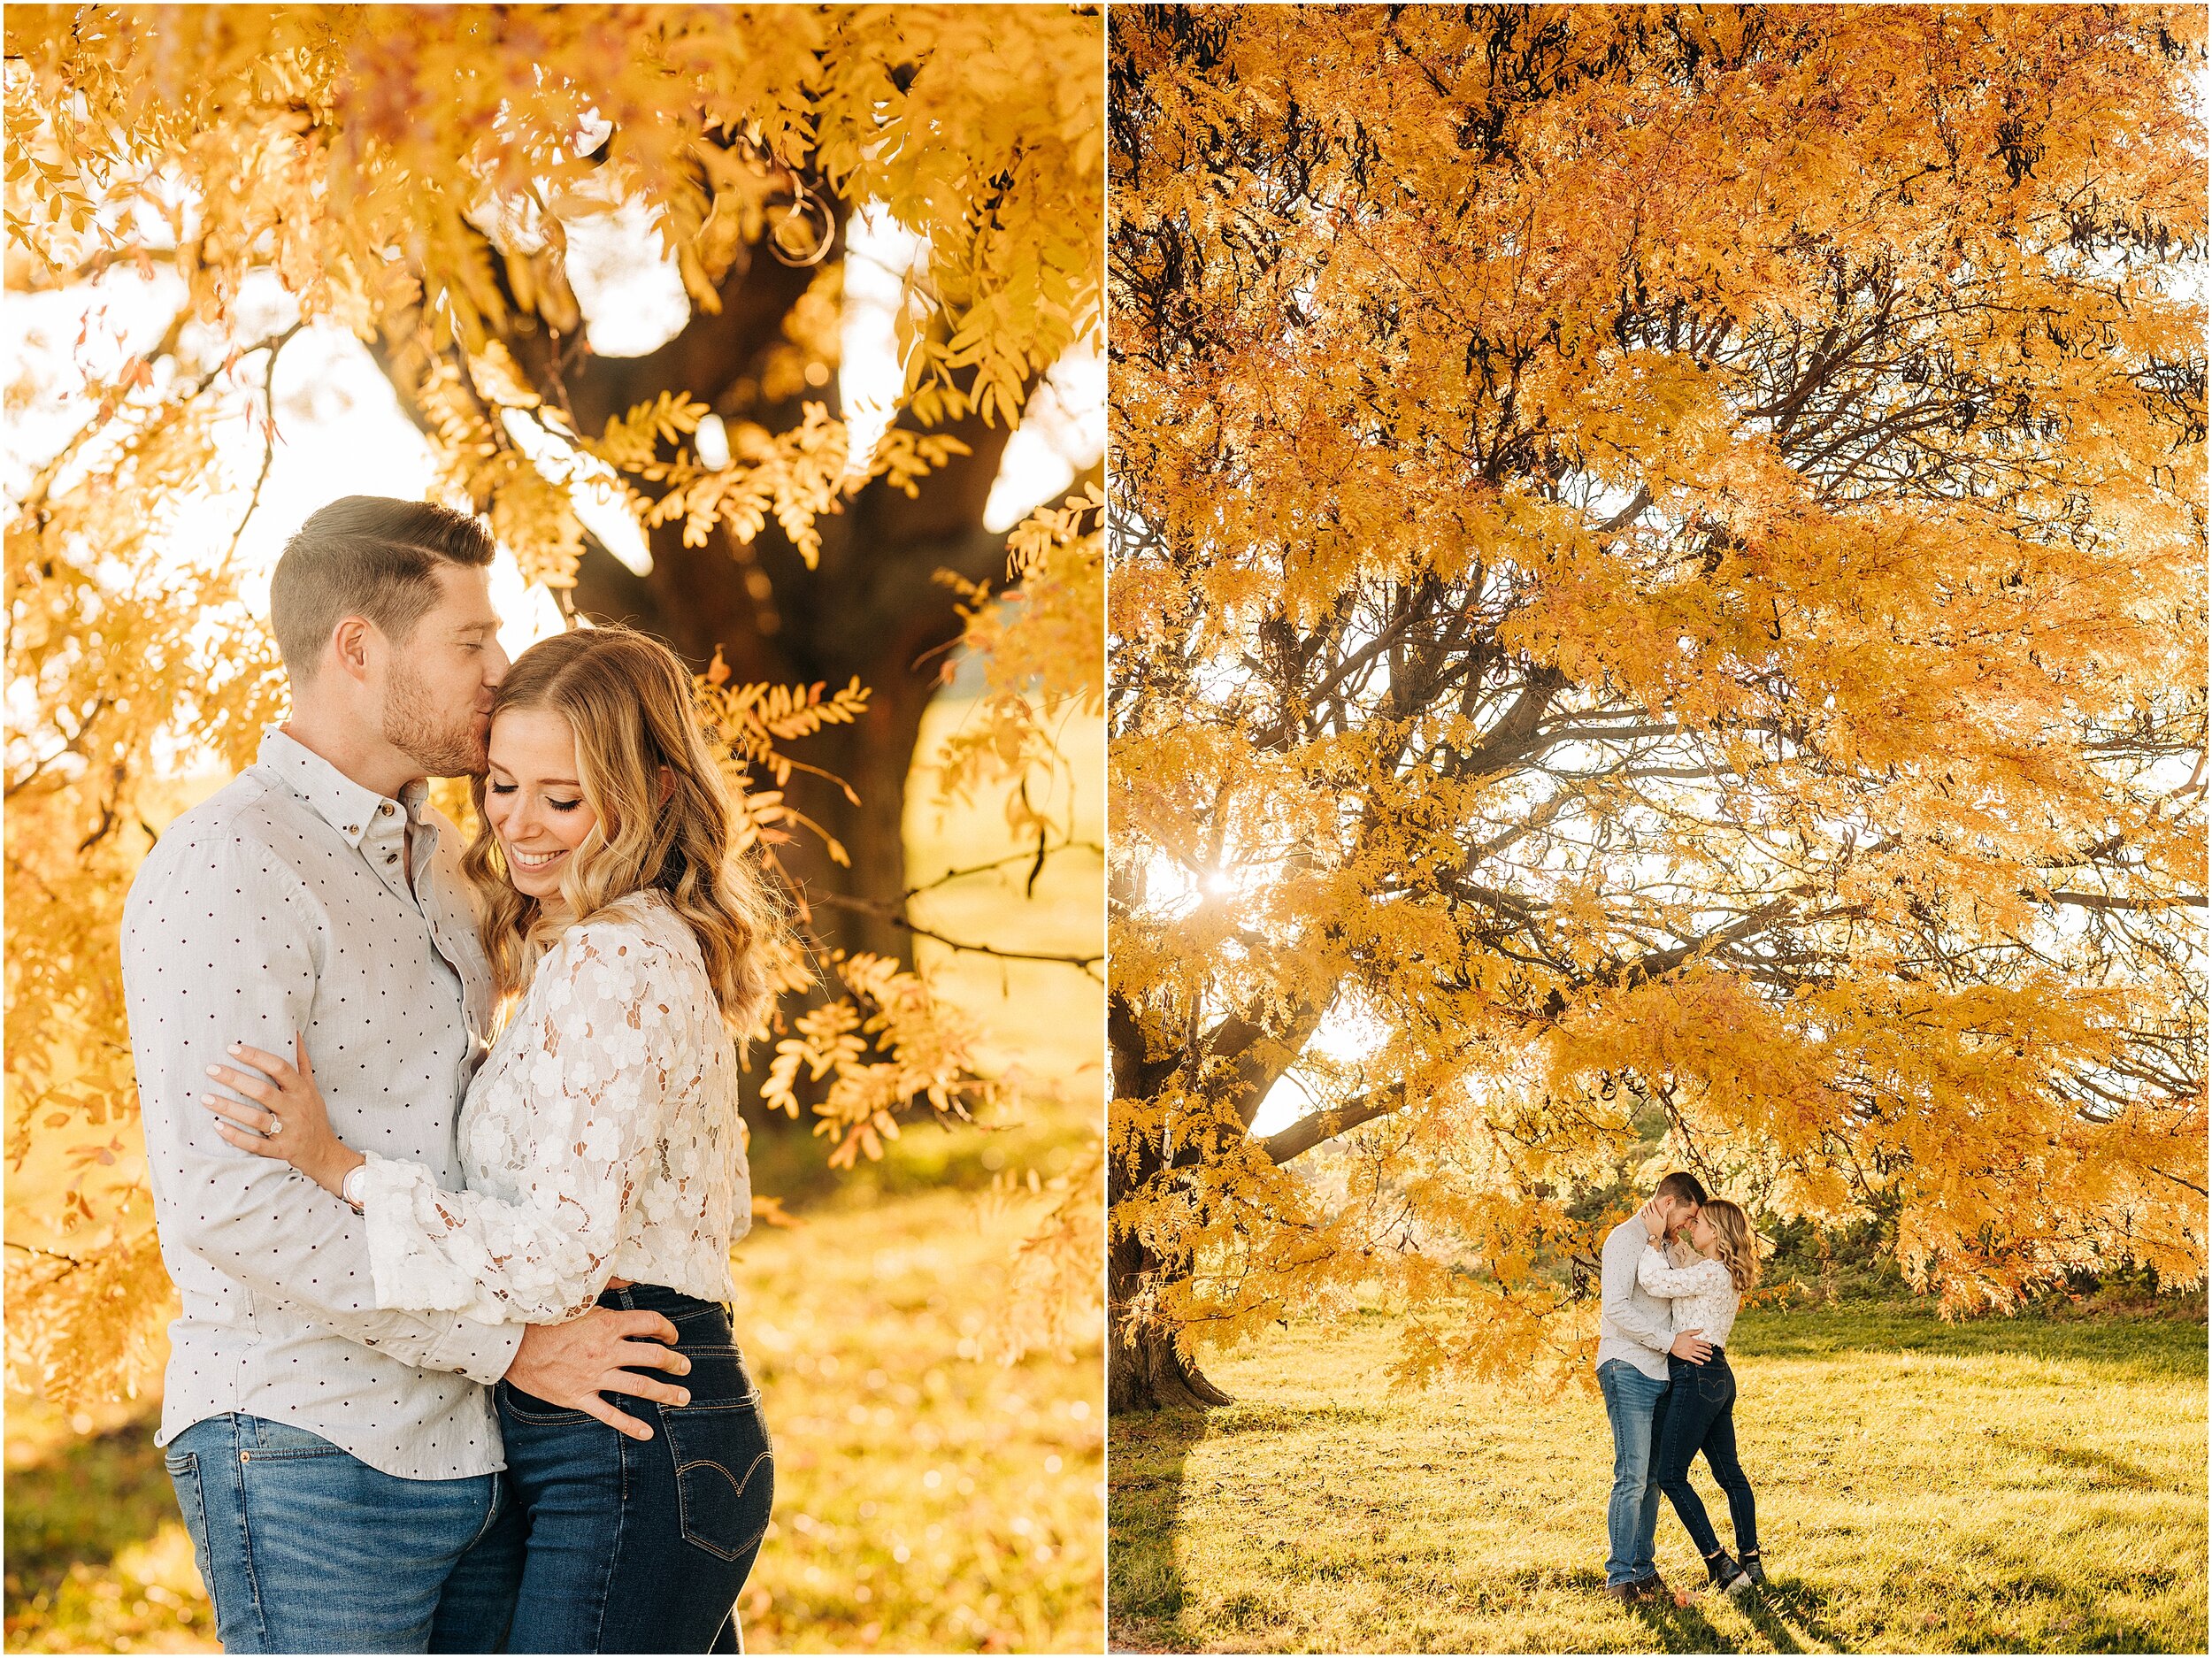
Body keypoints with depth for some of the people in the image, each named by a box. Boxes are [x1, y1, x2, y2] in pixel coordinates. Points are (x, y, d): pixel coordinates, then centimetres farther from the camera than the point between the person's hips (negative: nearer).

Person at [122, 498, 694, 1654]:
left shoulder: (433, 857, 16)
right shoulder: (227, 864, -13)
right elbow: (225, 1198, -21)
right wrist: (509, 1341, -18)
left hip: (465, 1450, 8)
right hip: (306, 1455, -8)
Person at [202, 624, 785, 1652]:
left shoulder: (615, 964, -16)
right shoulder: (659, 948, 15)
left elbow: (562, 1255, -21)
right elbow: (722, 1209, 21)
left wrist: (338, 1163, -18)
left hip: (624, 1449, -11)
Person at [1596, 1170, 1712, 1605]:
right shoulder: (1626, 1238, -9)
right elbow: (1615, 1308, -19)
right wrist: (1671, 1343, -17)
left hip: (1658, 1374, 9)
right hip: (1627, 1371, -9)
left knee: (1652, 1477, 9)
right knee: (1632, 1477, -11)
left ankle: (1643, 1569, 14)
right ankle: (1620, 1577, -8)